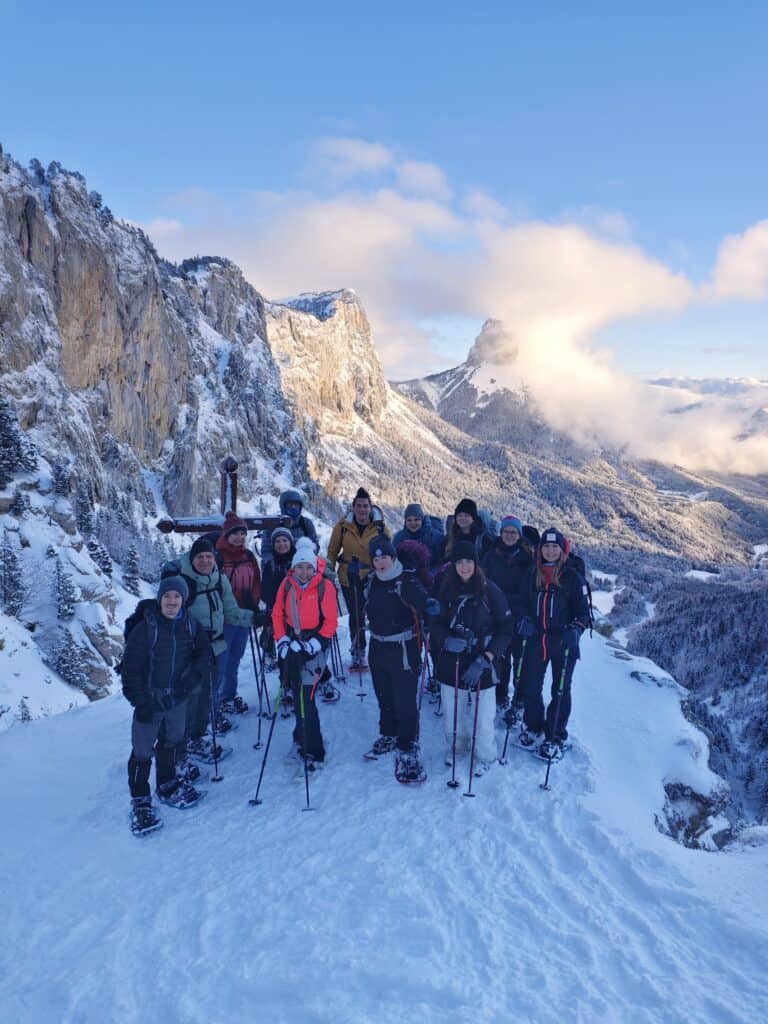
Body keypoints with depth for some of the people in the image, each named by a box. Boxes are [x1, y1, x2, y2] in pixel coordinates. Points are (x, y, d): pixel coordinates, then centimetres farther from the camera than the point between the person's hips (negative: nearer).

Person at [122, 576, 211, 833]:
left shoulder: (190, 625, -4)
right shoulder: (144, 628, -19)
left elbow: (204, 653, 7)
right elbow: (131, 668, -16)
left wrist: (192, 677, -10)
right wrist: (140, 702, -16)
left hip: (177, 698, 5)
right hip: (149, 700, -5)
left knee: (171, 742, 22)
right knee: (142, 752, -1)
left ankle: (167, 786, 41)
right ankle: (139, 802, 15)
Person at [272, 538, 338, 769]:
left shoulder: (324, 586, -12)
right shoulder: (287, 584, -1)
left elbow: (331, 621, -9)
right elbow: (278, 614, 6)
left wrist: (315, 643, -17)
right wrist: (282, 640, -4)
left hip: (314, 644, -4)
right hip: (292, 643, 5)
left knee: (305, 697, -10)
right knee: (297, 694, 14)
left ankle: (312, 751, -2)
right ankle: (303, 736, 33)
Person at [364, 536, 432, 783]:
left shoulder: (406, 581, -16)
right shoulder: (372, 581, 5)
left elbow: (424, 603, -29)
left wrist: (430, 609, -44)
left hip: (403, 649, -7)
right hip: (378, 648, 7)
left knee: (404, 701, -6)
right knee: (384, 697, 21)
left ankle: (407, 749, 5)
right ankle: (388, 735, 40)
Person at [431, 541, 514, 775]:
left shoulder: (489, 590, -10)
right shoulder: (446, 590, 0)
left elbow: (505, 630, -8)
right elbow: (437, 624, 5)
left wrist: (484, 660, -17)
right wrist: (447, 640, -18)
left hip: (481, 665, -3)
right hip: (451, 663, 3)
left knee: (482, 716, 0)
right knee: (451, 712, 12)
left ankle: (485, 756, 27)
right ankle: (456, 746, 41)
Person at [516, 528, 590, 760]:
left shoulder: (573, 577, -5)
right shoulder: (533, 574, 6)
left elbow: (583, 611, -3)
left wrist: (576, 630, -19)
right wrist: (525, 620, -2)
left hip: (563, 642, -3)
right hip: (536, 639, 3)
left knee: (560, 690, 6)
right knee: (530, 686, 7)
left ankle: (554, 738, 19)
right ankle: (532, 728, 29)